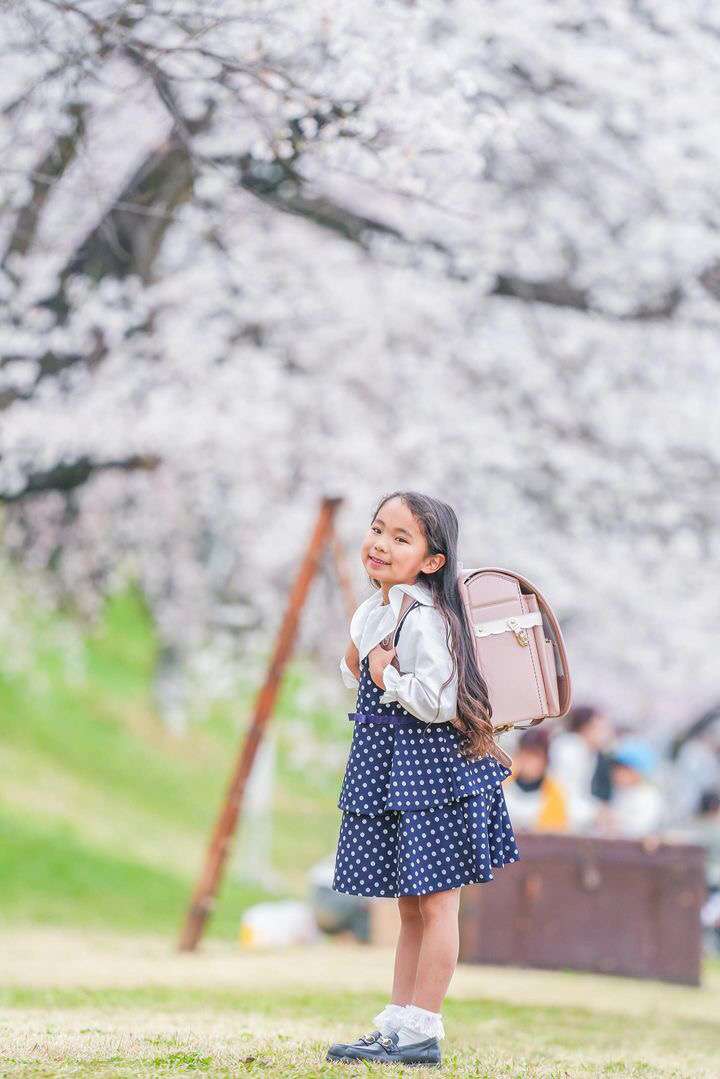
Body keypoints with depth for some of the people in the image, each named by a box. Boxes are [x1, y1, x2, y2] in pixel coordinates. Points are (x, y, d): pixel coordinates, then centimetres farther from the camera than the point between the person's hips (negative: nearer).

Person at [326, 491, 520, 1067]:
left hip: (428, 769, -10)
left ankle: (421, 1033, 2)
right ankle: (398, 1025, 22)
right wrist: (357, 666, 2)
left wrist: (387, 678, -14)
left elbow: (438, 700, -27)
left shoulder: (425, 620, -19)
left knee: (435, 905, -2)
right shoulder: (372, 611, 10)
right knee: (410, 908, 16)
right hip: (388, 768, 10)